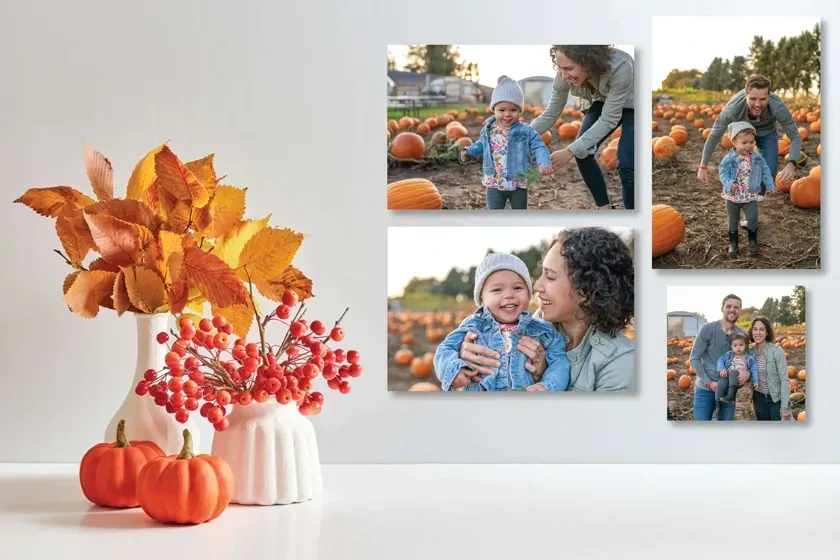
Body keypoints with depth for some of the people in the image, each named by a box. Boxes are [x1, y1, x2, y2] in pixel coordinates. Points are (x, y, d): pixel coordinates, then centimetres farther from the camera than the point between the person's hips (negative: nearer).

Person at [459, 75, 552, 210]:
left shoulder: (526, 131, -10)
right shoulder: (488, 130, 1)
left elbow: (539, 148, -13)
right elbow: (481, 145, 19)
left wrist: (544, 164, -32)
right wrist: (468, 152, 1)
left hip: (518, 184, -2)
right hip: (494, 184, 2)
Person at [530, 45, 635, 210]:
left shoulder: (619, 67, -42)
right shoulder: (565, 75, -28)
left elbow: (609, 120, -35)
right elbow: (551, 114, -16)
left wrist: (570, 151, -39)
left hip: (631, 107, -5)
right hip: (604, 104, 5)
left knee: (626, 164, -18)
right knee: (582, 152, -9)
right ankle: (604, 208, 10)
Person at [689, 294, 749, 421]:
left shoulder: (742, 335, 1)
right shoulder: (707, 329, -8)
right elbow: (694, 357, -6)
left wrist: (748, 373, -17)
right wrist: (708, 382, -15)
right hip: (705, 388, -3)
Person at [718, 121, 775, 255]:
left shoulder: (757, 158, -6)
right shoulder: (729, 159, -15)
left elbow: (765, 171, 5)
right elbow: (723, 173, -14)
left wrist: (771, 185, 0)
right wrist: (729, 184, -30)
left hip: (750, 196, 1)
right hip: (732, 196, -1)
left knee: (753, 219, 1)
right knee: (733, 221, 12)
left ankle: (753, 241, 23)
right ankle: (733, 243, 26)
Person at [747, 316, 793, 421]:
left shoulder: (776, 350, -14)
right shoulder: (750, 352, -1)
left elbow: (784, 379, -15)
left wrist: (785, 407, -18)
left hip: (777, 398, -4)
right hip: (759, 399, 4)